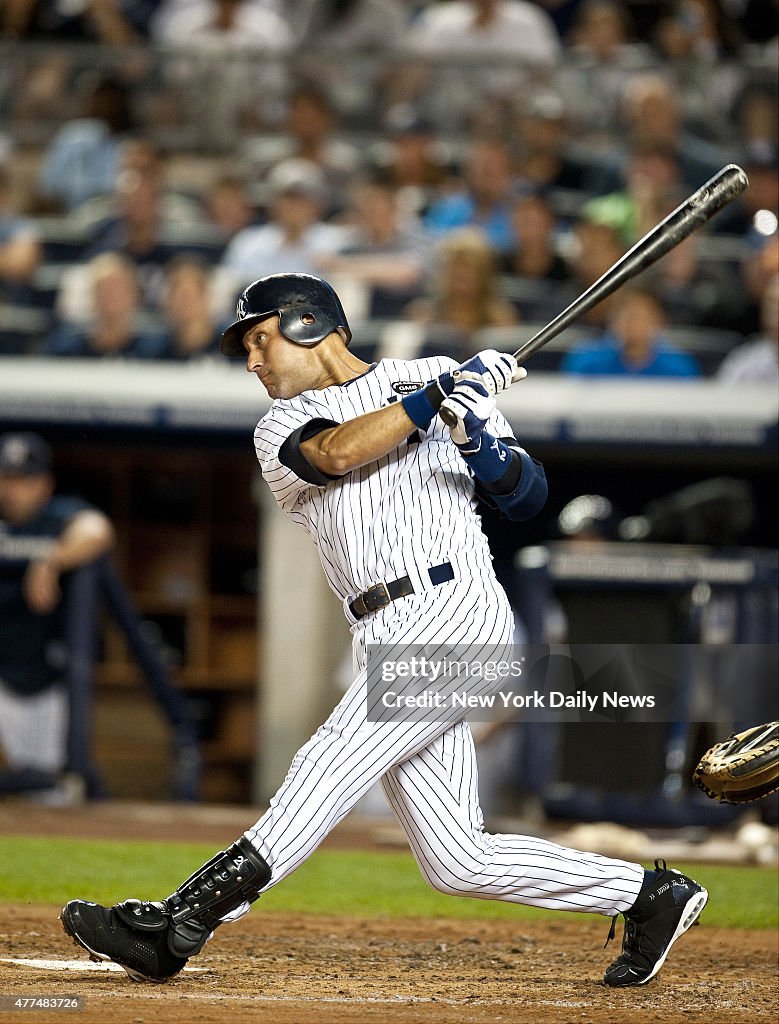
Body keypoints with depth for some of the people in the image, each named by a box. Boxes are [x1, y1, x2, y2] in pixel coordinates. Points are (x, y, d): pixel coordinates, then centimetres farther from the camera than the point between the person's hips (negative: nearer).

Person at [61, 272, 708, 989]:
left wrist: (485, 444, -12)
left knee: (332, 763, -22)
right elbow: (336, 454, -7)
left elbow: (528, 498, 7)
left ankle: (181, 923, -28)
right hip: (389, 643, 5)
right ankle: (650, 895, 11)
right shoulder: (281, 429, 18)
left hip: (454, 609, -5)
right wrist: (433, 399, -12)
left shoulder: (436, 378, 11)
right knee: (457, 862, -2)